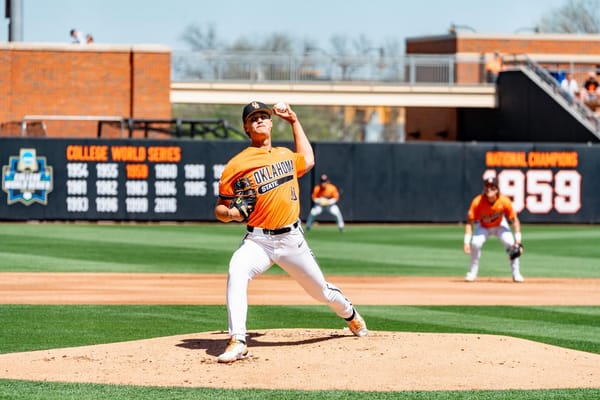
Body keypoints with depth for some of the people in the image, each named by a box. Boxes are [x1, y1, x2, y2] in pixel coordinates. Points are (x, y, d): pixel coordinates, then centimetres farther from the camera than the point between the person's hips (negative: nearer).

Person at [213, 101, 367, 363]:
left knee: (321, 290, 14)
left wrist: (294, 122, 33)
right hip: (257, 240, -3)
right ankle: (238, 342, -36)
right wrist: (231, 213, -23)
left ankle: (350, 315, 48)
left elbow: (308, 160, 37)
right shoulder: (237, 165, -3)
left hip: (292, 239, 3)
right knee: (236, 273, -33)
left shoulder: (286, 155, 12)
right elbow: (220, 209, 1)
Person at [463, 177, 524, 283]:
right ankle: (473, 273, -7)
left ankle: (516, 274, -5)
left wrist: (518, 240, -25)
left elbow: (514, 220, -19)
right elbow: (469, 222, -27)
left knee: (511, 244, -21)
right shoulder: (477, 202, -31)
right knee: (475, 243, -26)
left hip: (500, 225, 1)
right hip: (483, 227, -1)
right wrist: (466, 241, -36)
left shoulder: (504, 201, -29)